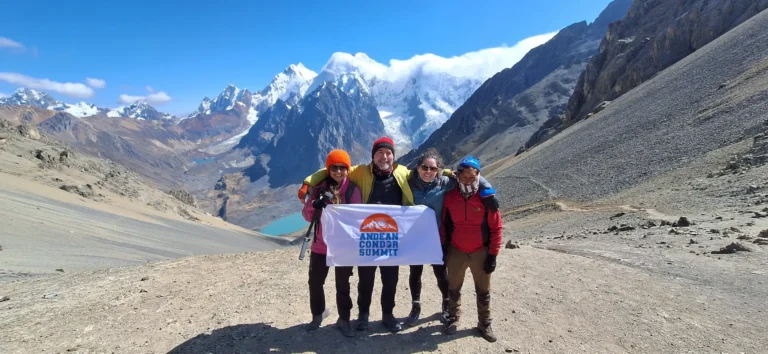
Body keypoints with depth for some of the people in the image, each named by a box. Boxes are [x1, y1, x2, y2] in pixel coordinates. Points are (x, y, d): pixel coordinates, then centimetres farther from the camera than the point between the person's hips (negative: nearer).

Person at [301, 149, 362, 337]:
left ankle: (344, 319, 27)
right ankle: (318, 314, 36)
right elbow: (307, 216, -2)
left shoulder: (353, 190, -6)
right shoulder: (319, 188, -1)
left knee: (343, 285, 10)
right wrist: (314, 205, -24)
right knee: (315, 282, 12)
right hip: (320, 245, 2)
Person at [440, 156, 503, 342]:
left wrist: (493, 255, -9)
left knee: (483, 291, 13)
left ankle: (485, 324, 29)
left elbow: (496, 228, -8)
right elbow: (444, 225, 3)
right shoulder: (450, 197, -7)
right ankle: (453, 318, 35)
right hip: (456, 252, 2)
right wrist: (443, 249, 4)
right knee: (454, 288, 16)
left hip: (481, 253, -1)